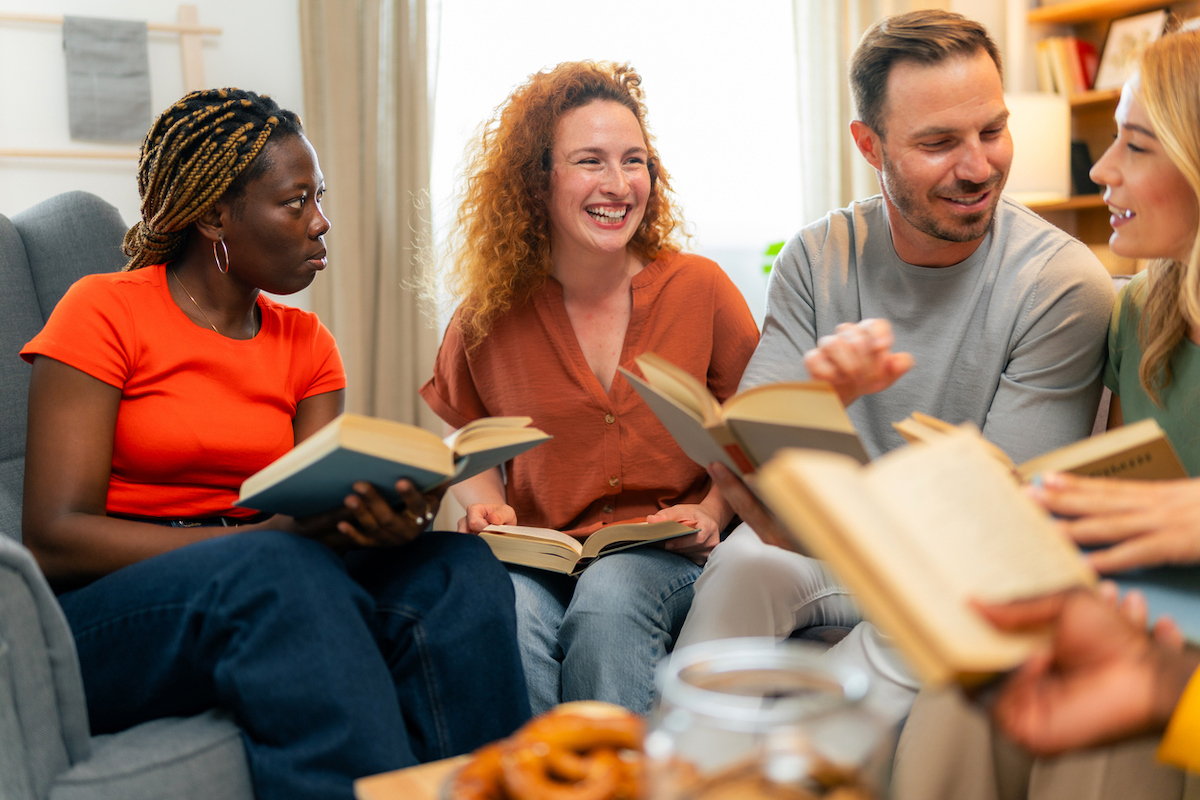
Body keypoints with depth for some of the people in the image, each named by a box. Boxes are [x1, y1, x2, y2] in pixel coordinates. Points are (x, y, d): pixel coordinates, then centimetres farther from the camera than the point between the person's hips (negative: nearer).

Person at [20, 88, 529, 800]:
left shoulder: (308, 345, 12)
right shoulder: (105, 310, -4)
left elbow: (323, 519, 1)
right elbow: (54, 538, -13)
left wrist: (387, 520, -25)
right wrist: (275, 534, -24)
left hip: (262, 592, 5)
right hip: (105, 619, -4)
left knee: (458, 568, -23)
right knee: (285, 573, -36)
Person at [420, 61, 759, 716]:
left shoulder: (700, 288, 0)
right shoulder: (491, 313, 2)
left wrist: (712, 512, -8)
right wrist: (486, 505, -3)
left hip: (663, 559, 0)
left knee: (609, 597, -34)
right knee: (504, 610, -33)